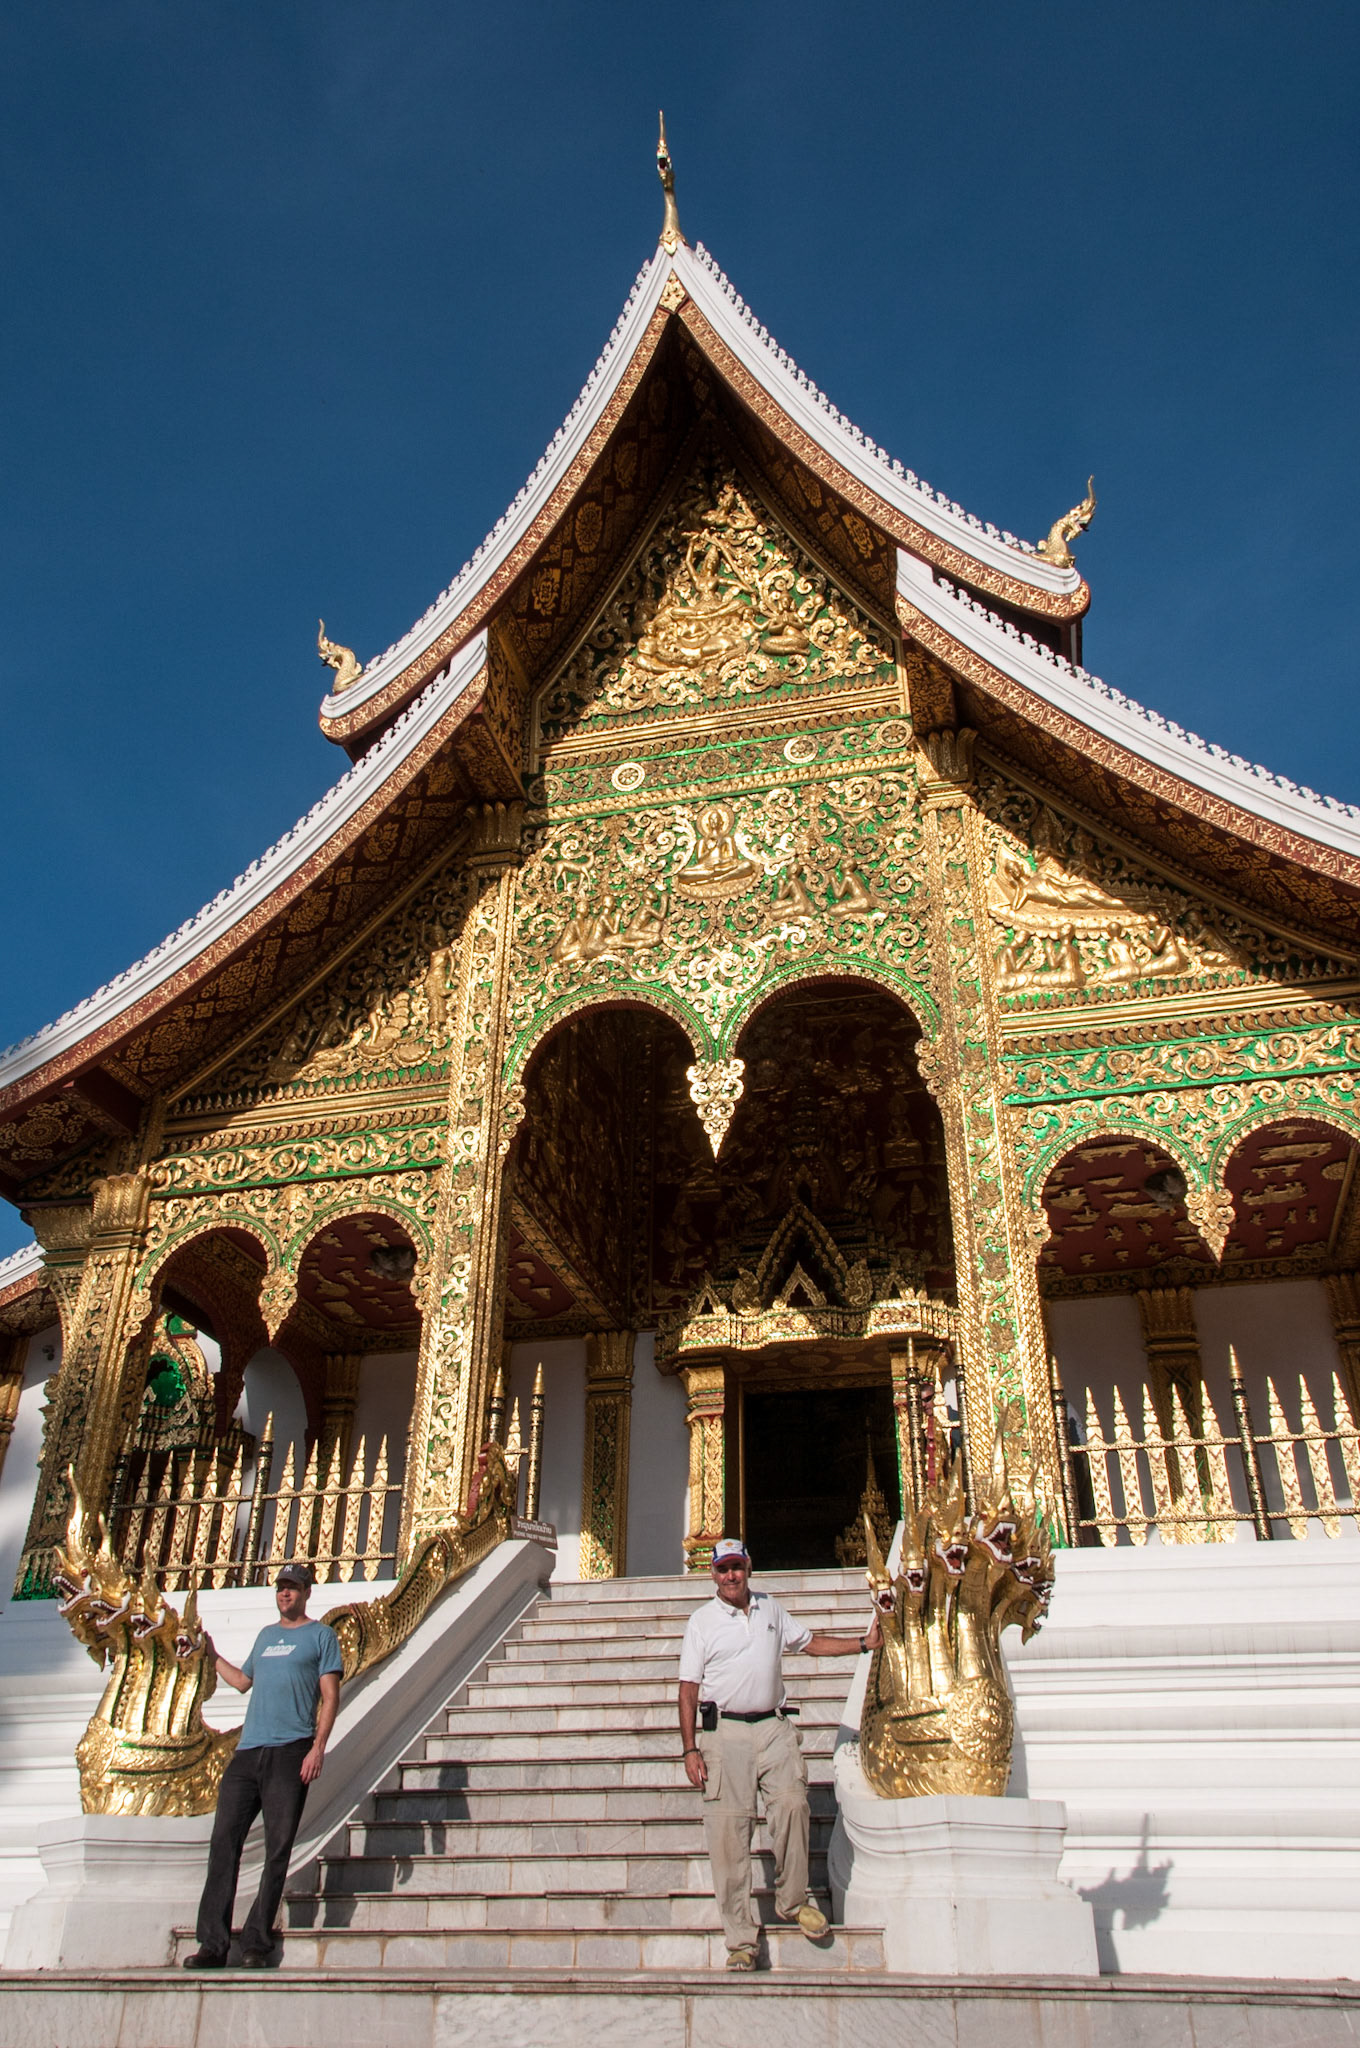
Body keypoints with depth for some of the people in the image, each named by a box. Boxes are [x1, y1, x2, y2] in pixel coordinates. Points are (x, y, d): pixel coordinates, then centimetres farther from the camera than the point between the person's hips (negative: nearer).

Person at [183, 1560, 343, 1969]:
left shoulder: (320, 1635, 4)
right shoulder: (266, 1635, 21)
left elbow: (330, 1696, -2)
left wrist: (318, 1747, -12)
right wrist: (211, 1655, 30)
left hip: (290, 1752, -5)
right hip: (247, 1752, 5)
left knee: (277, 1850, -3)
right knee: (223, 1842, 0)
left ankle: (257, 1944, 5)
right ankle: (213, 1944, 5)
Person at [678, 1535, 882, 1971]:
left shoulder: (770, 1609, 14)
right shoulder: (702, 1621, 4)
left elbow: (811, 1641, 24)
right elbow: (689, 1687, 2)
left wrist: (864, 1643, 16)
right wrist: (690, 1748, -5)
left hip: (773, 1727, 3)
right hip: (724, 1731, -2)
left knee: (792, 1804, -14)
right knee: (729, 1830, -5)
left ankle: (791, 1901, 9)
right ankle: (741, 1939, 4)